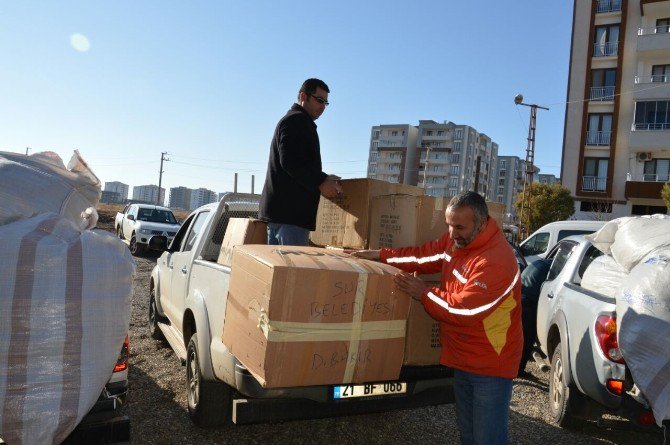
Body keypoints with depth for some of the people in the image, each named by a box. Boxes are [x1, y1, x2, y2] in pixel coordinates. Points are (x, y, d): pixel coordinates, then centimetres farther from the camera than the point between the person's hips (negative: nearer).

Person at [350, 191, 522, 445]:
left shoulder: (496, 262, -27)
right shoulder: (457, 240, 0)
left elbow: (463, 311, -26)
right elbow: (424, 255, 7)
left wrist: (423, 293, -16)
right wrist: (380, 256, 2)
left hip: (491, 365, -8)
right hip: (463, 359, 9)